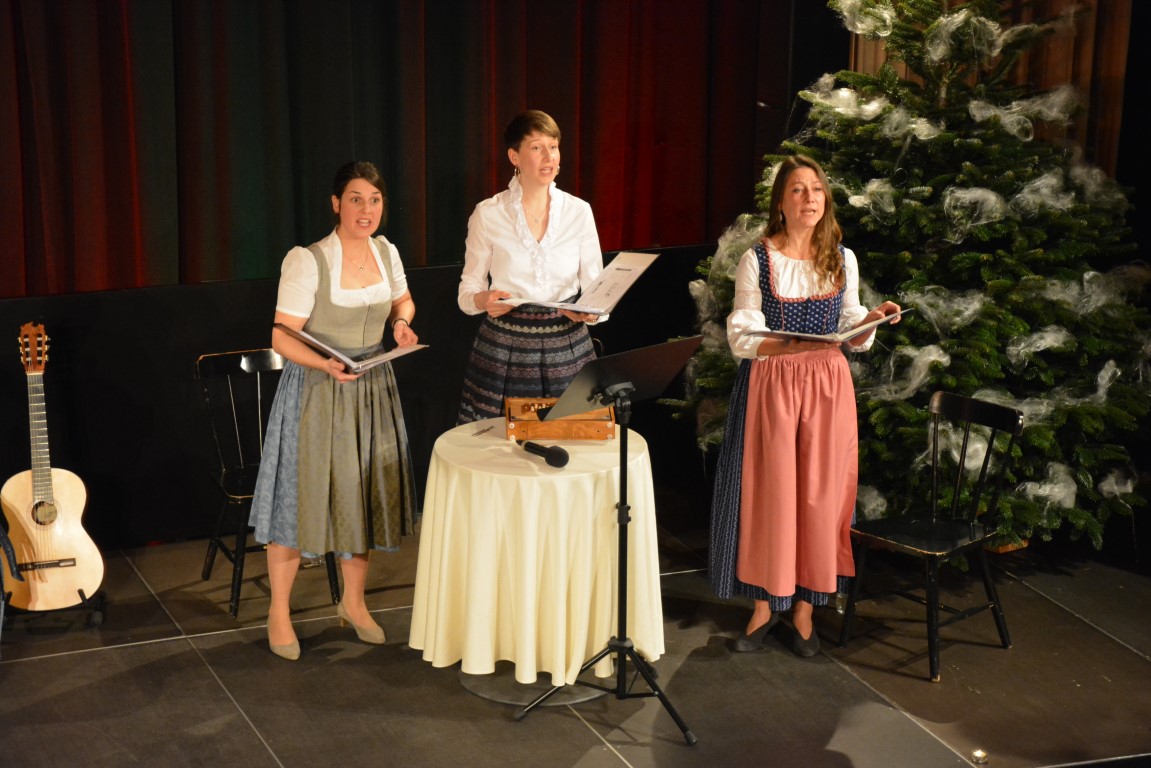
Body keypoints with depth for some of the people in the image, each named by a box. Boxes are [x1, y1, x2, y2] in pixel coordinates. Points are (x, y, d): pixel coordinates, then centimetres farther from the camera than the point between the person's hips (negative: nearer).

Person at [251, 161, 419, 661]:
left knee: (365, 494, 12)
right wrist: (326, 365, -33)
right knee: (301, 496, 0)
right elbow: (282, 339, -17)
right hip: (316, 389, -5)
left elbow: (403, 301, 21)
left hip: (372, 388, 6)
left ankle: (353, 603, 30)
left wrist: (401, 322, -1)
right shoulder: (306, 262, -17)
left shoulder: (386, 253, 1)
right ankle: (279, 613, 17)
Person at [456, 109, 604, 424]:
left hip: (567, 347, 2)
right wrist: (483, 300, -18)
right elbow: (468, 289, 4)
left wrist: (592, 312, -16)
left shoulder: (579, 211, 3)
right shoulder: (488, 214, -2)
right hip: (504, 349, -1)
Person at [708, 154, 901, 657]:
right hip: (769, 384, -2)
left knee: (820, 494, 3)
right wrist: (798, 344, -23)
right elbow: (741, 337, -8)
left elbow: (851, 336, 9)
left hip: (827, 386, 2)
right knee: (767, 492, 1)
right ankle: (764, 602, 15)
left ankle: (804, 605, 15)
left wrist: (872, 319, -12)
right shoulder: (757, 260, -3)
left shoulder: (842, 259, 6)